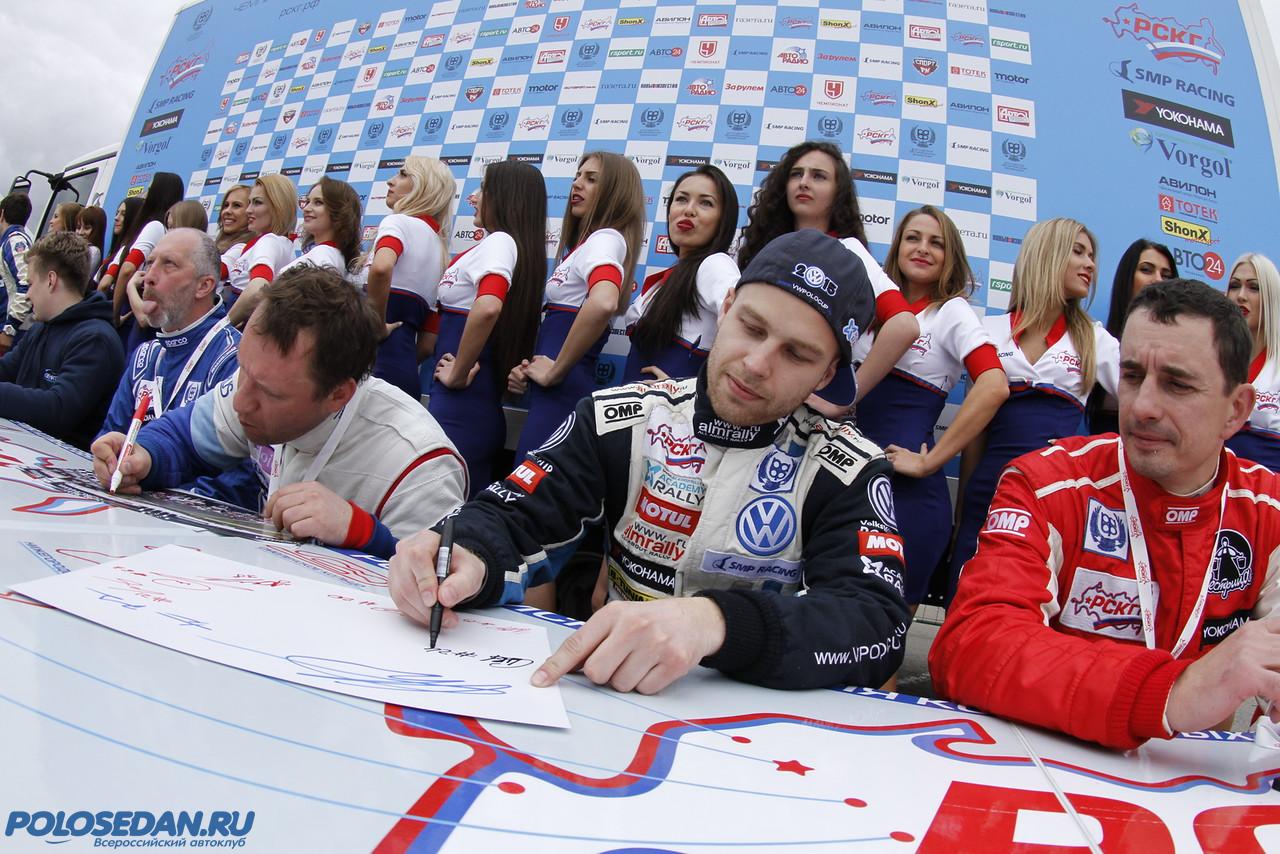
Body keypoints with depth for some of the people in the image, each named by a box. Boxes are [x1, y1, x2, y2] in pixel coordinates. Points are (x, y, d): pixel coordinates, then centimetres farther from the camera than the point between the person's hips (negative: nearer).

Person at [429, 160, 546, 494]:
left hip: (458, 405, -9)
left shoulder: (499, 241, -11)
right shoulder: (516, 246, 15)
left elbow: (487, 308, -31)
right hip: (483, 408, 9)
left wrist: (458, 373, -20)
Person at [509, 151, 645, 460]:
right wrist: (528, 370, 4)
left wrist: (555, 372, -20)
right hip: (551, 392, 9)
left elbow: (602, 304, -31)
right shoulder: (584, 244, 19)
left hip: (562, 391, -9)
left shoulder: (605, 239, -9)